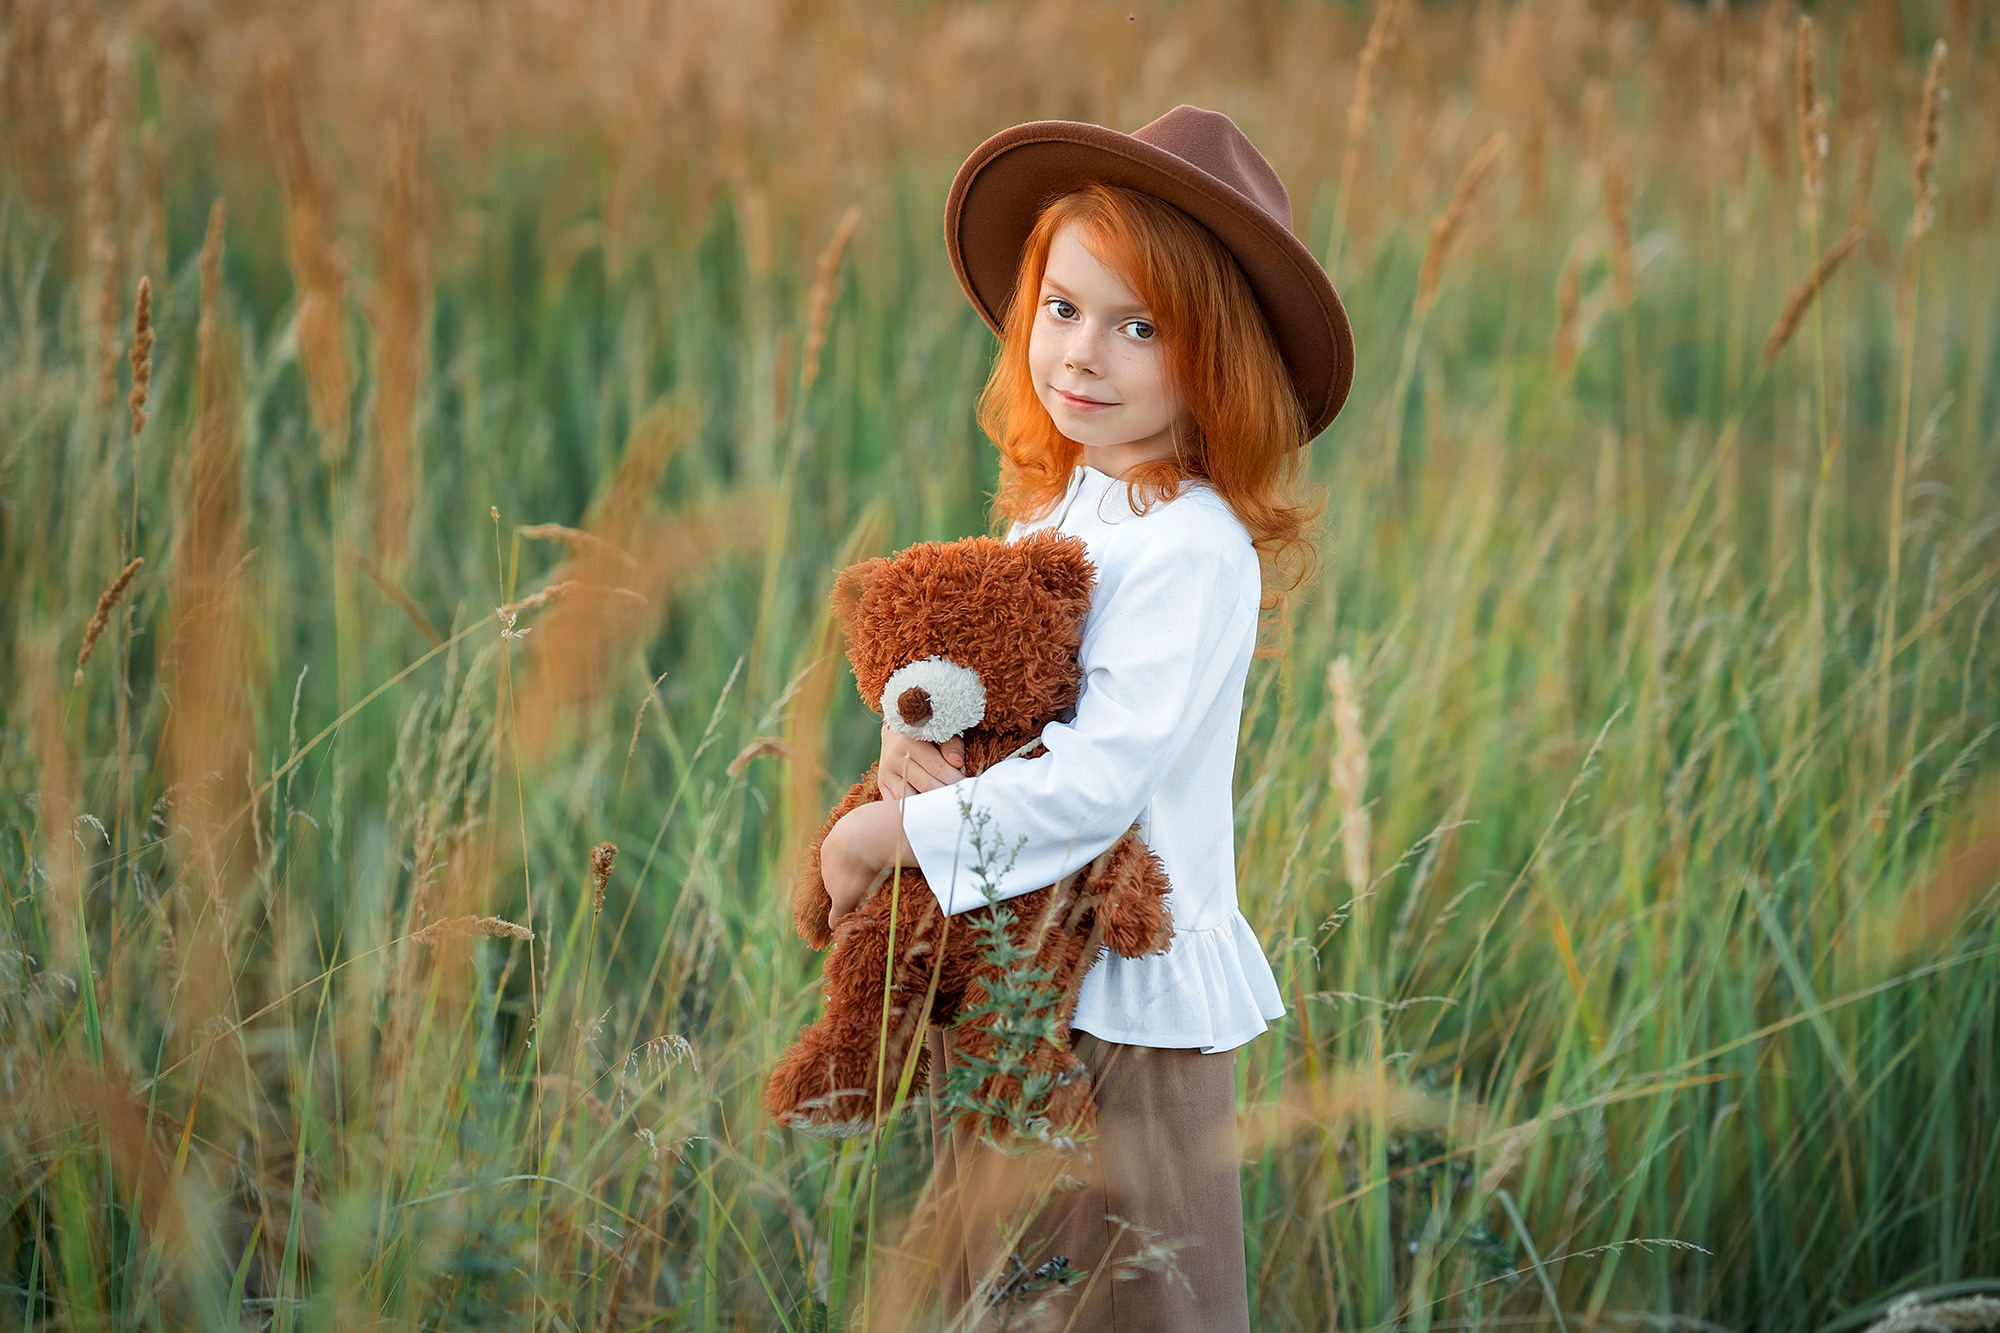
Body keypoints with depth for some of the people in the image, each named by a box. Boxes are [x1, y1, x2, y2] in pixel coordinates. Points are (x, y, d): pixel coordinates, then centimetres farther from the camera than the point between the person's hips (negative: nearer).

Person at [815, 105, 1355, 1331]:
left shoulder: (1190, 549, -18)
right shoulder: (1052, 513, 8)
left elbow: (1099, 779, -25)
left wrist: (883, 836, -19)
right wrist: (909, 726, -8)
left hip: (1124, 998, -8)